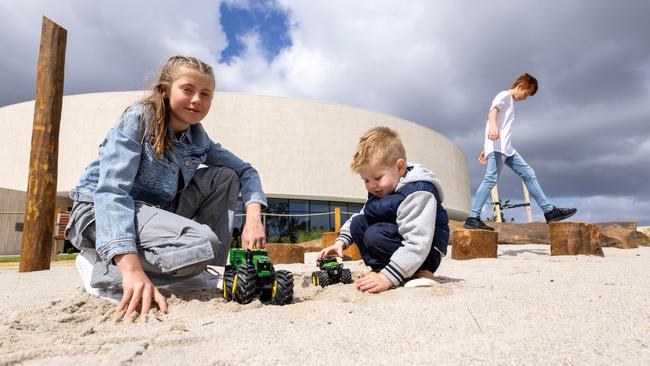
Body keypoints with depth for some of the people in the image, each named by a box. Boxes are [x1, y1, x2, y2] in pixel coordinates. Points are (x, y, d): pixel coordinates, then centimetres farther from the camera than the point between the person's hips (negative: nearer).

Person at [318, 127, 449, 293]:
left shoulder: (418, 193, -27)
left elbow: (417, 245, -36)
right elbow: (363, 215, 14)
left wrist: (388, 278, -43)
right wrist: (341, 241, -2)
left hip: (425, 253, -8)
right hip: (400, 241, 9)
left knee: (375, 236, -29)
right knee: (358, 223, -3)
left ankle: (418, 273, -14)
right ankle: (379, 268, -8)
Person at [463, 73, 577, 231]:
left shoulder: (509, 103, 33)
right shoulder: (504, 95, 4)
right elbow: (492, 111, -17)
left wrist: (486, 150, 25)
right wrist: (493, 126, -40)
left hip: (506, 148, 10)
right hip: (497, 146, -10)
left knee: (528, 173, 6)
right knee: (491, 179, -19)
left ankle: (549, 210, 7)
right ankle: (472, 218, -22)